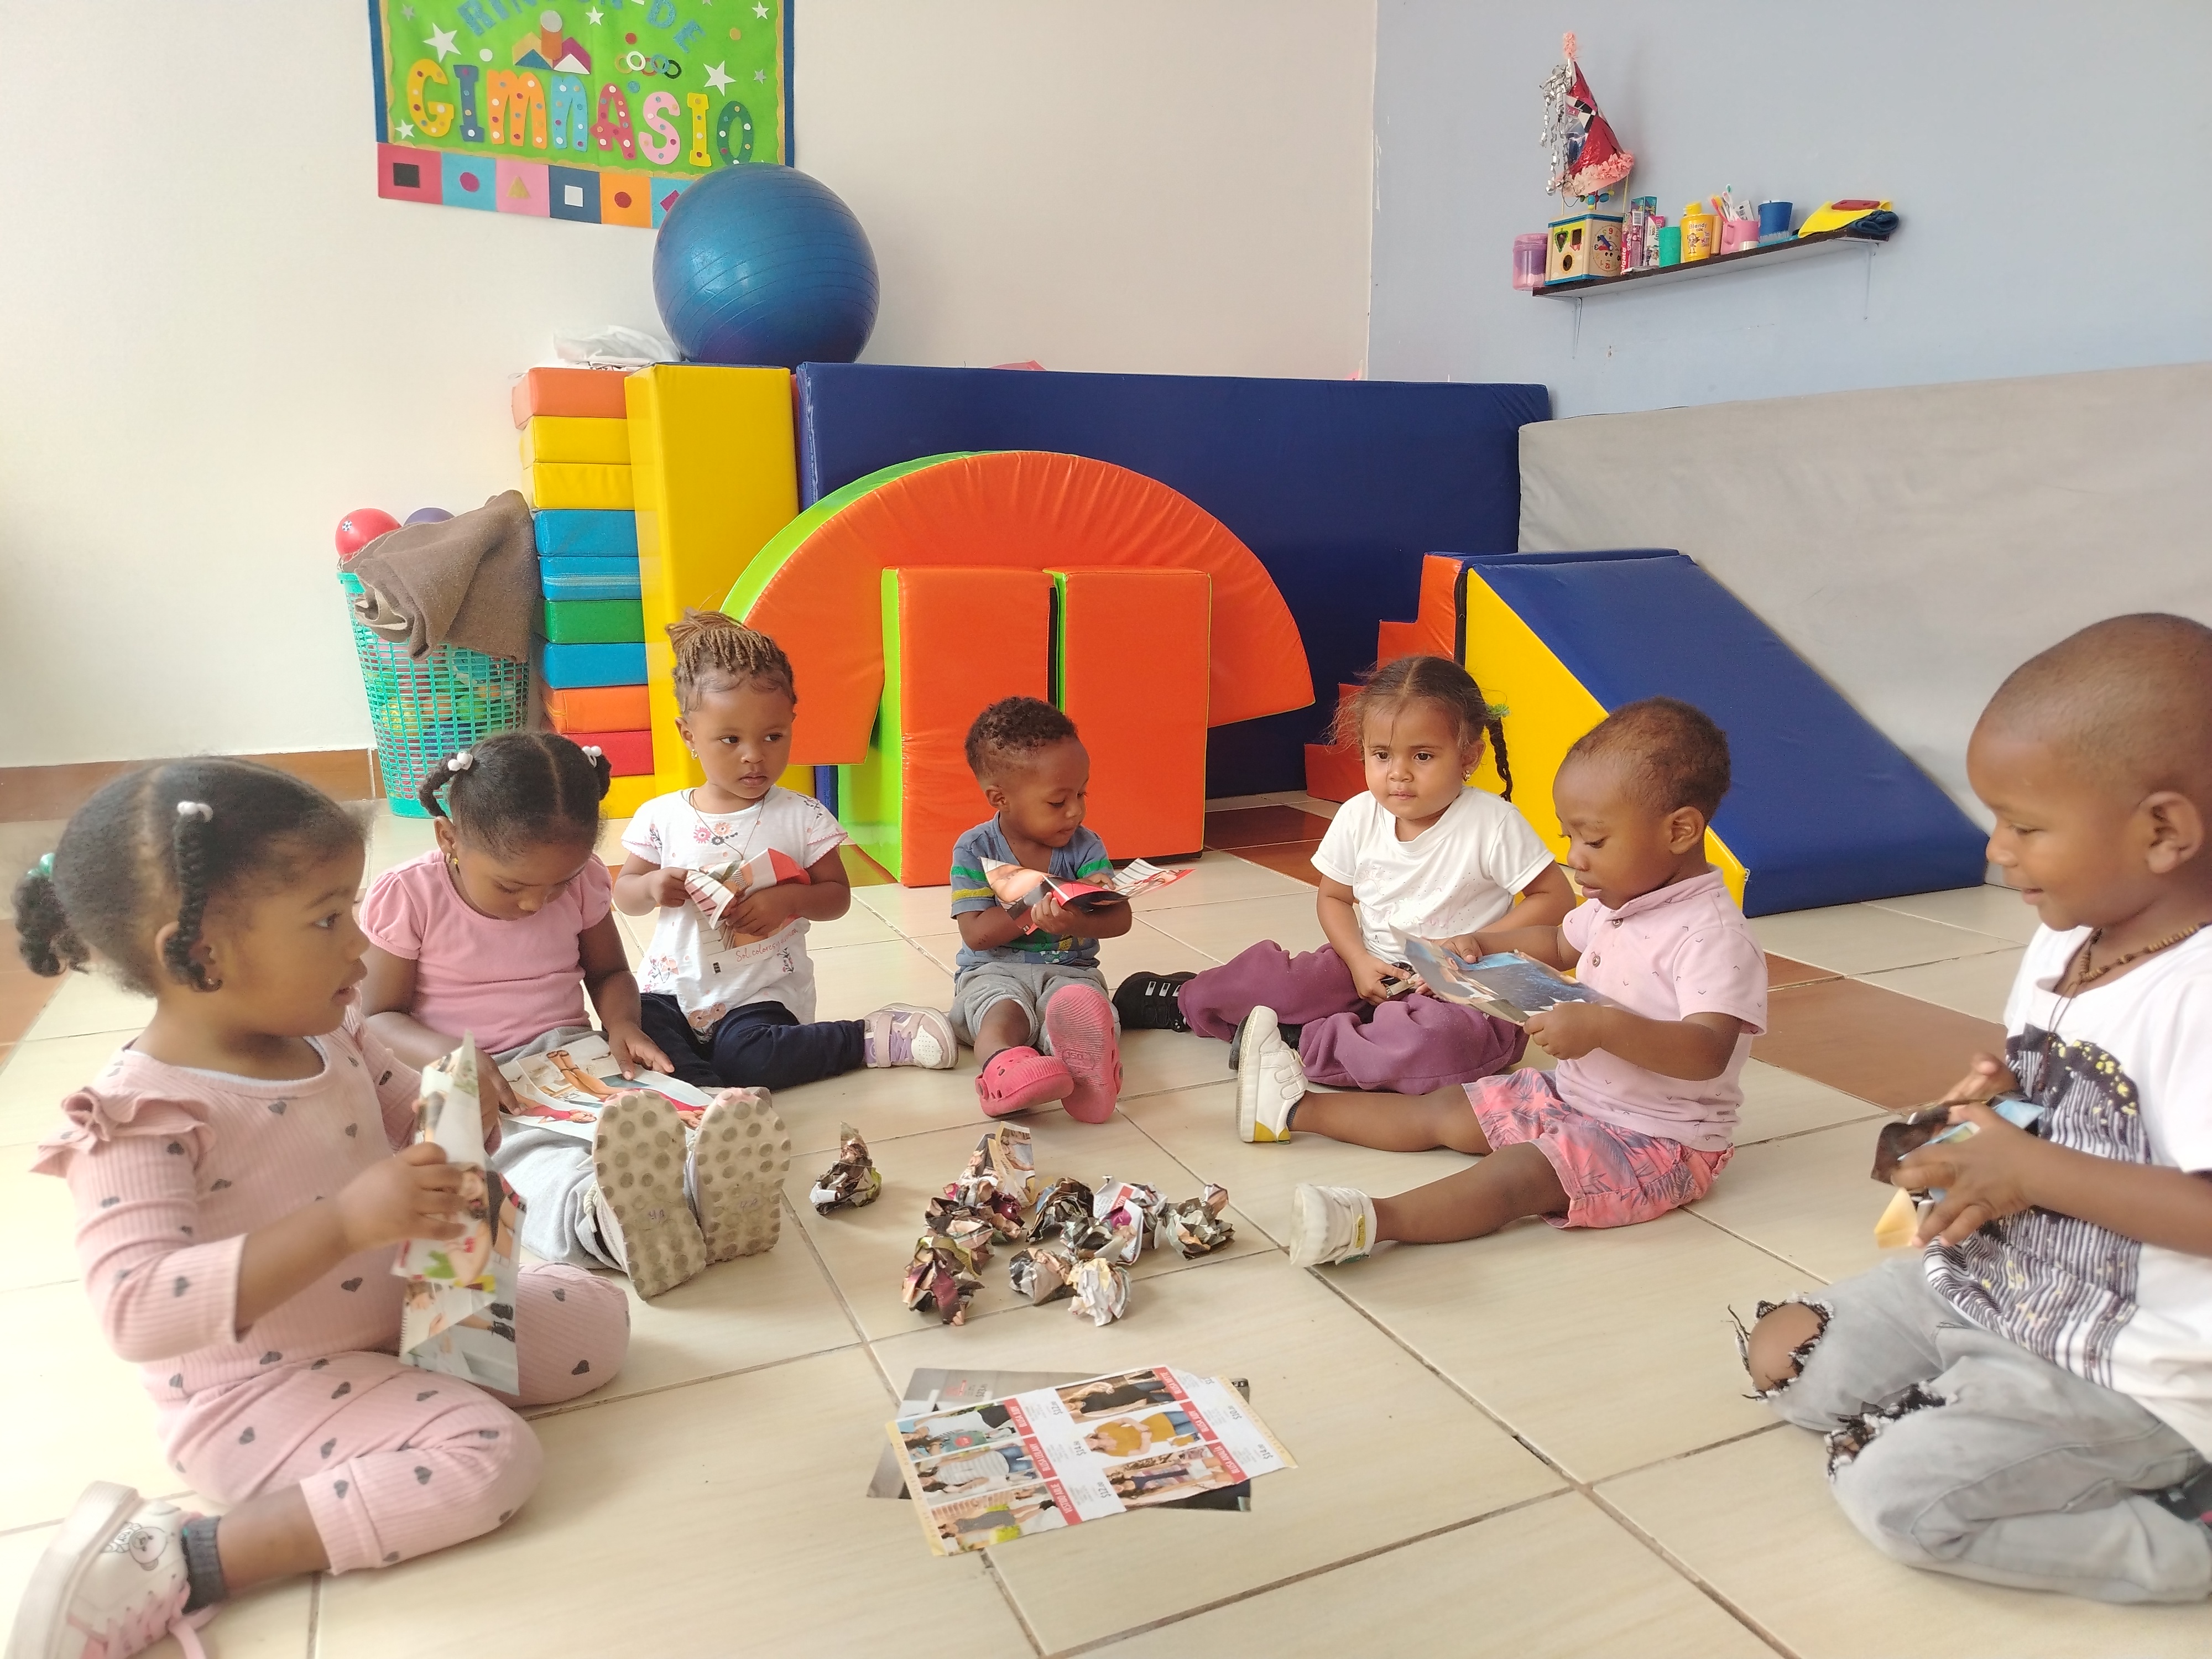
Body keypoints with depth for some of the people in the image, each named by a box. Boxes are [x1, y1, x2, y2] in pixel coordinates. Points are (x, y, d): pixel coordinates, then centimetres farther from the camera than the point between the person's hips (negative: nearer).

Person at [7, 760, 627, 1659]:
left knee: (597, 1315, 4)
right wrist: (344, 1223, -43)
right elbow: (138, 1309, -34)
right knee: (489, 1457, -25)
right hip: (260, 1394, -8)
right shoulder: (138, 1114, -24)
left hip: (404, 1311, 8)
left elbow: (410, 1115, 17)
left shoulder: (331, 1038, -1)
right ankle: (176, 1560, -15)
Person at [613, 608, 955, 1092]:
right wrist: (653, 886, -14)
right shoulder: (660, 817, 0)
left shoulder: (802, 817, -5)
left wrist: (791, 899, -20)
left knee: (744, 1054, -30)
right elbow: (624, 895, 10)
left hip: (762, 993, -2)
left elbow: (838, 895, 0)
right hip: (671, 989, 3)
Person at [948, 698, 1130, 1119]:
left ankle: (1086, 1071, -70)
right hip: (994, 971, -1)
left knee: (1082, 1006, -35)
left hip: (1069, 970, 1)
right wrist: (1037, 907, -22)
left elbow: (1121, 919, -9)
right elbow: (976, 934, -10)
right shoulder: (975, 850, -3)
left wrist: (1075, 921, -32)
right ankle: (1003, 1068, -71)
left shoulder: (1085, 846, 2)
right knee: (1003, 1012, -37)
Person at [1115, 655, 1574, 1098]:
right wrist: (1359, 961, -9)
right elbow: (1334, 897, 10)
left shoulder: (1494, 824, -17)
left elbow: (1556, 897, -12)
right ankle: (1185, 1000, 19)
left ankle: (1296, 1042, -25)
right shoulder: (1359, 817, -5)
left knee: (1451, 1041, -38)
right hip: (1371, 969, 4)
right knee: (1264, 973, -12)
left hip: (1459, 989, -4)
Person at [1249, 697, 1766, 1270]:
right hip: (1573, 1093, 9)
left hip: (1657, 1140, -9)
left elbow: (1708, 1053, -37)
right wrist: (1486, 942, 10)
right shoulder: (1615, 901, 5)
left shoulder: (1714, 936, -24)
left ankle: (1371, 1221, -49)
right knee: (1442, 1114, 9)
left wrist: (1602, 1026, -49)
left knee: (1517, 1173, -31)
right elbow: (1562, 943, 26)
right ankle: (1293, 1109, 16)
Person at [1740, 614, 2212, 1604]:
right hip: (1984, 1286, 9)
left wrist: (2029, 1171, -27)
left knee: (1899, 1494, -14)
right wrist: (1999, 1097, -5)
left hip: (2128, 1373, -8)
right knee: (1782, 1357, 8)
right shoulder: (2065, 940, 1)